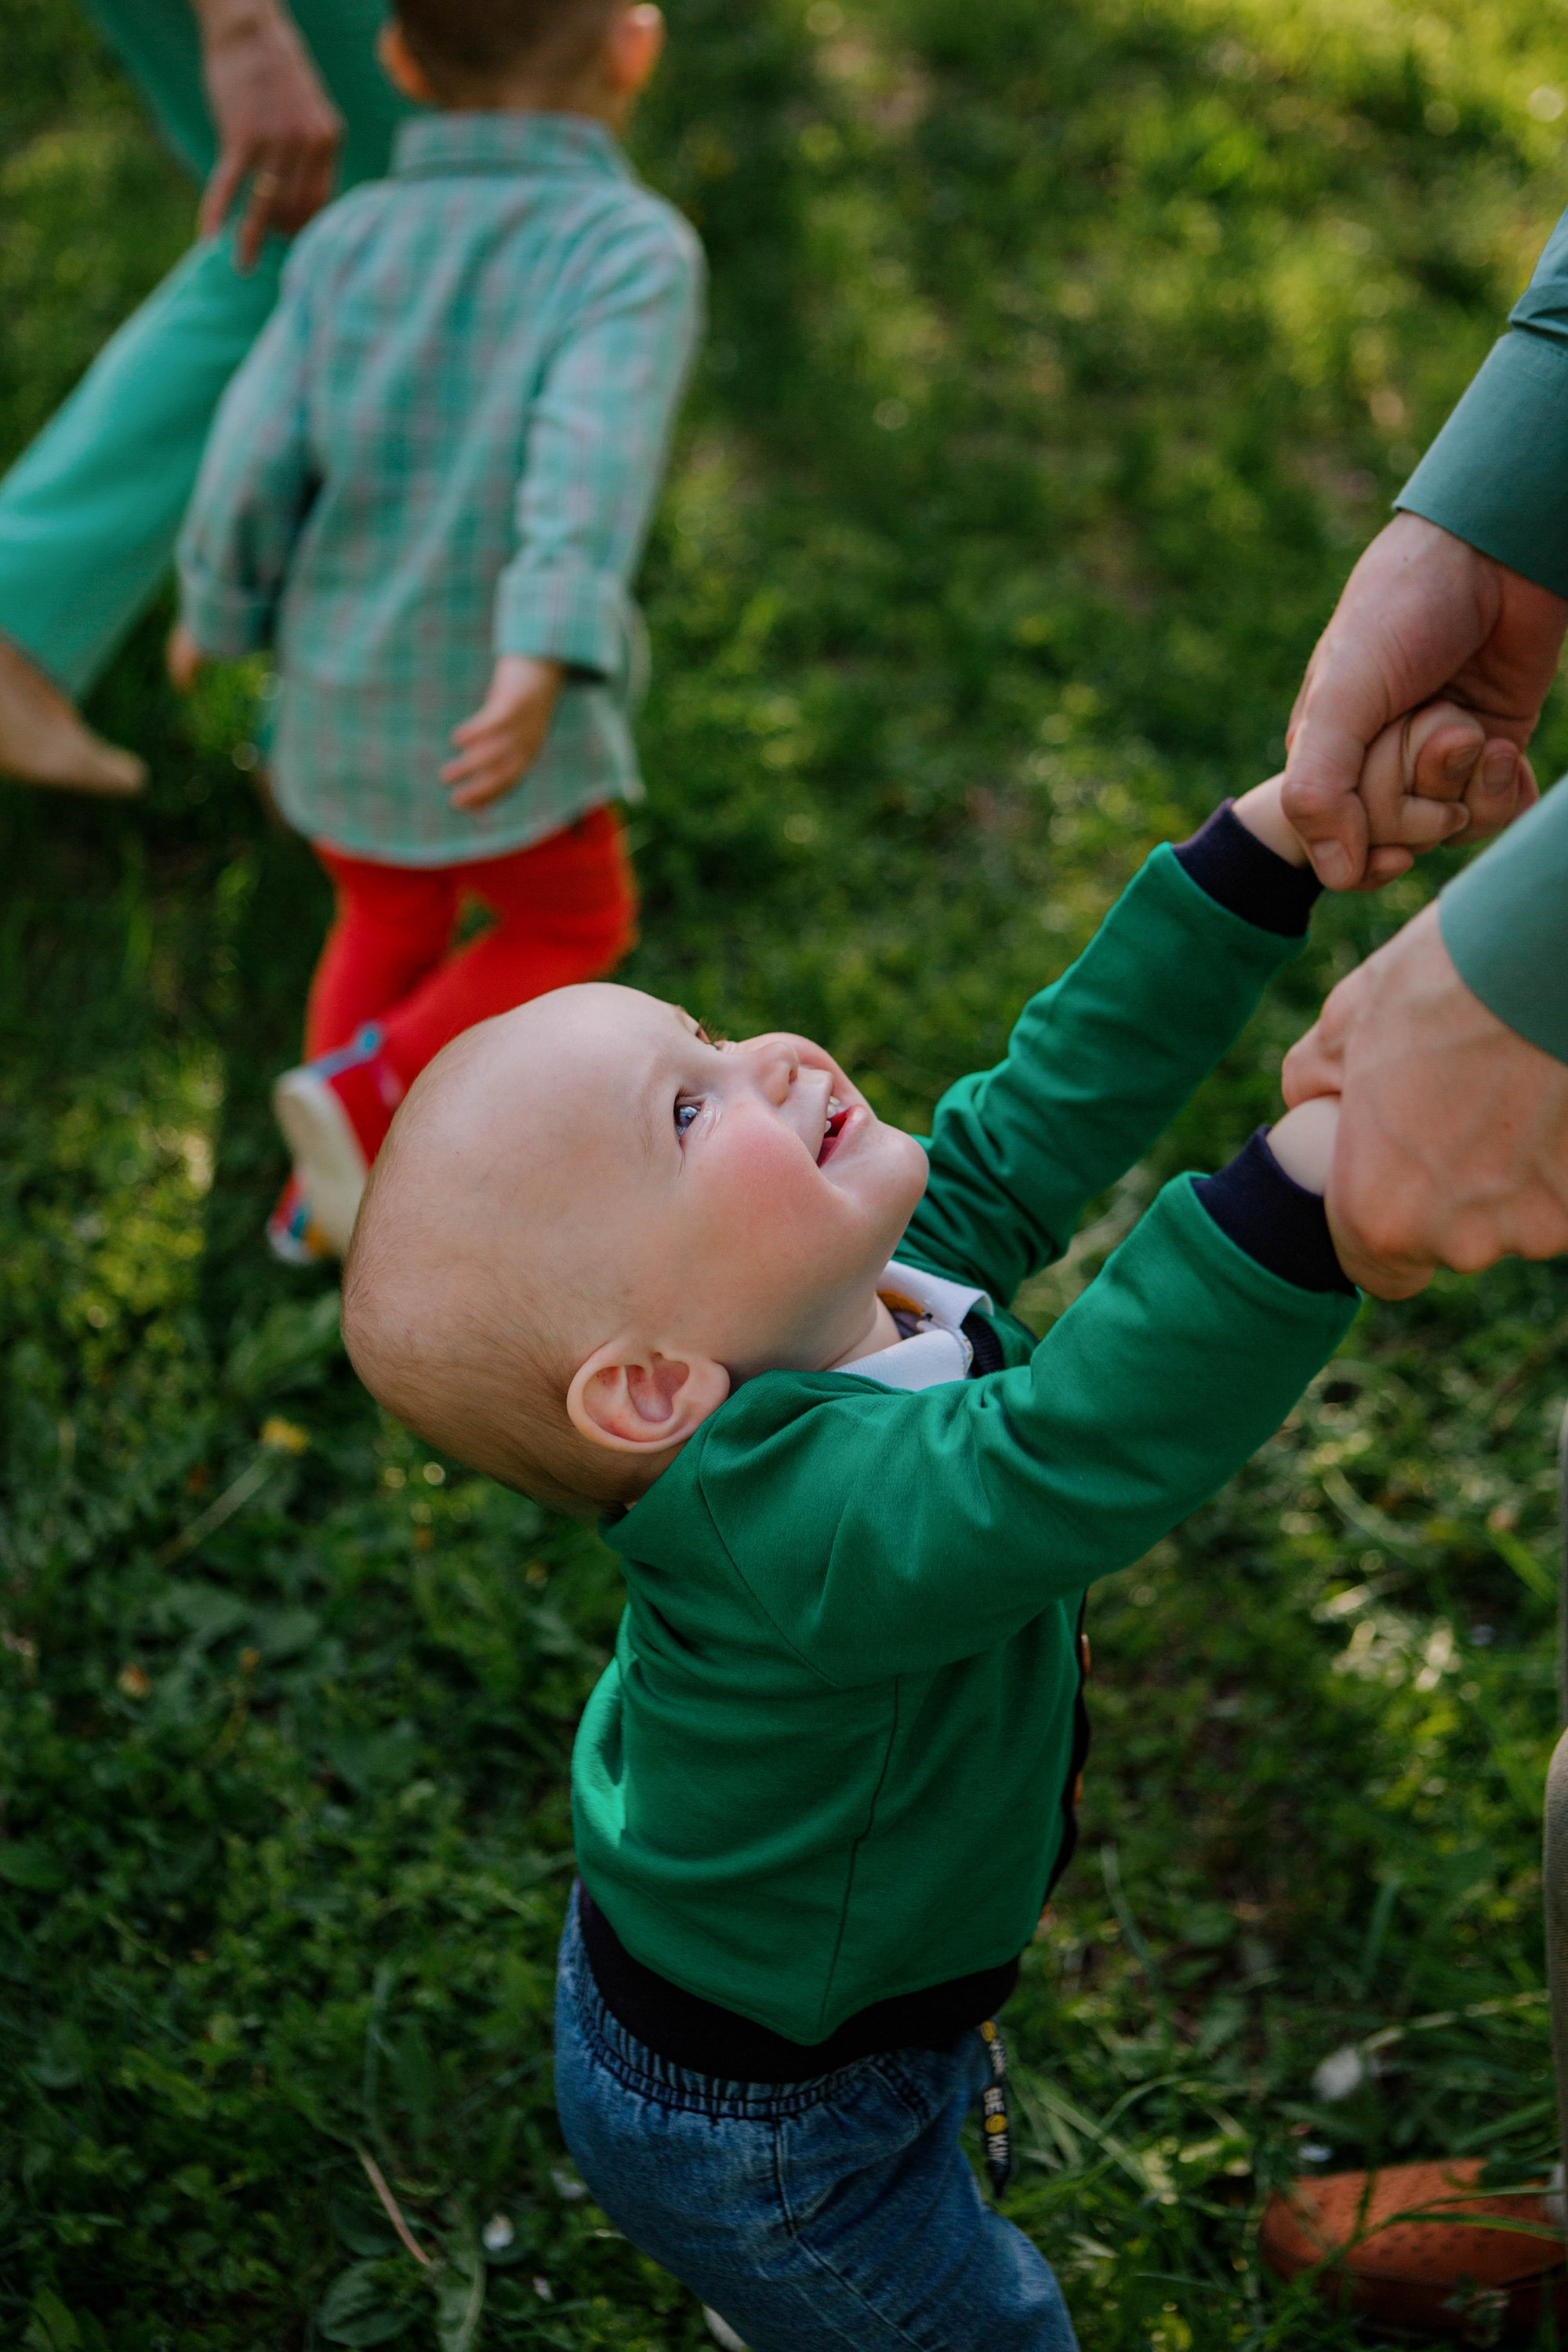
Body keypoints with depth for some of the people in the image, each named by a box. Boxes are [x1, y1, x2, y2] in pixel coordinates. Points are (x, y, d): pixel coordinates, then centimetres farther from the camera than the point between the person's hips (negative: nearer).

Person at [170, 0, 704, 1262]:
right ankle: (367, 1091, 3)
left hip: (342, 706, 5)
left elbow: (255, 464, -4)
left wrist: (217, 610, 13)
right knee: (575, 923, 21)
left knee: (391, 925, 27)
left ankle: (329, 1198, 35)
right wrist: (543, 668, -38)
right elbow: (591, 452, -28)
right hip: (498, 722, -5)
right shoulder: (634, 245, -13)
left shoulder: (348, 240, -1)